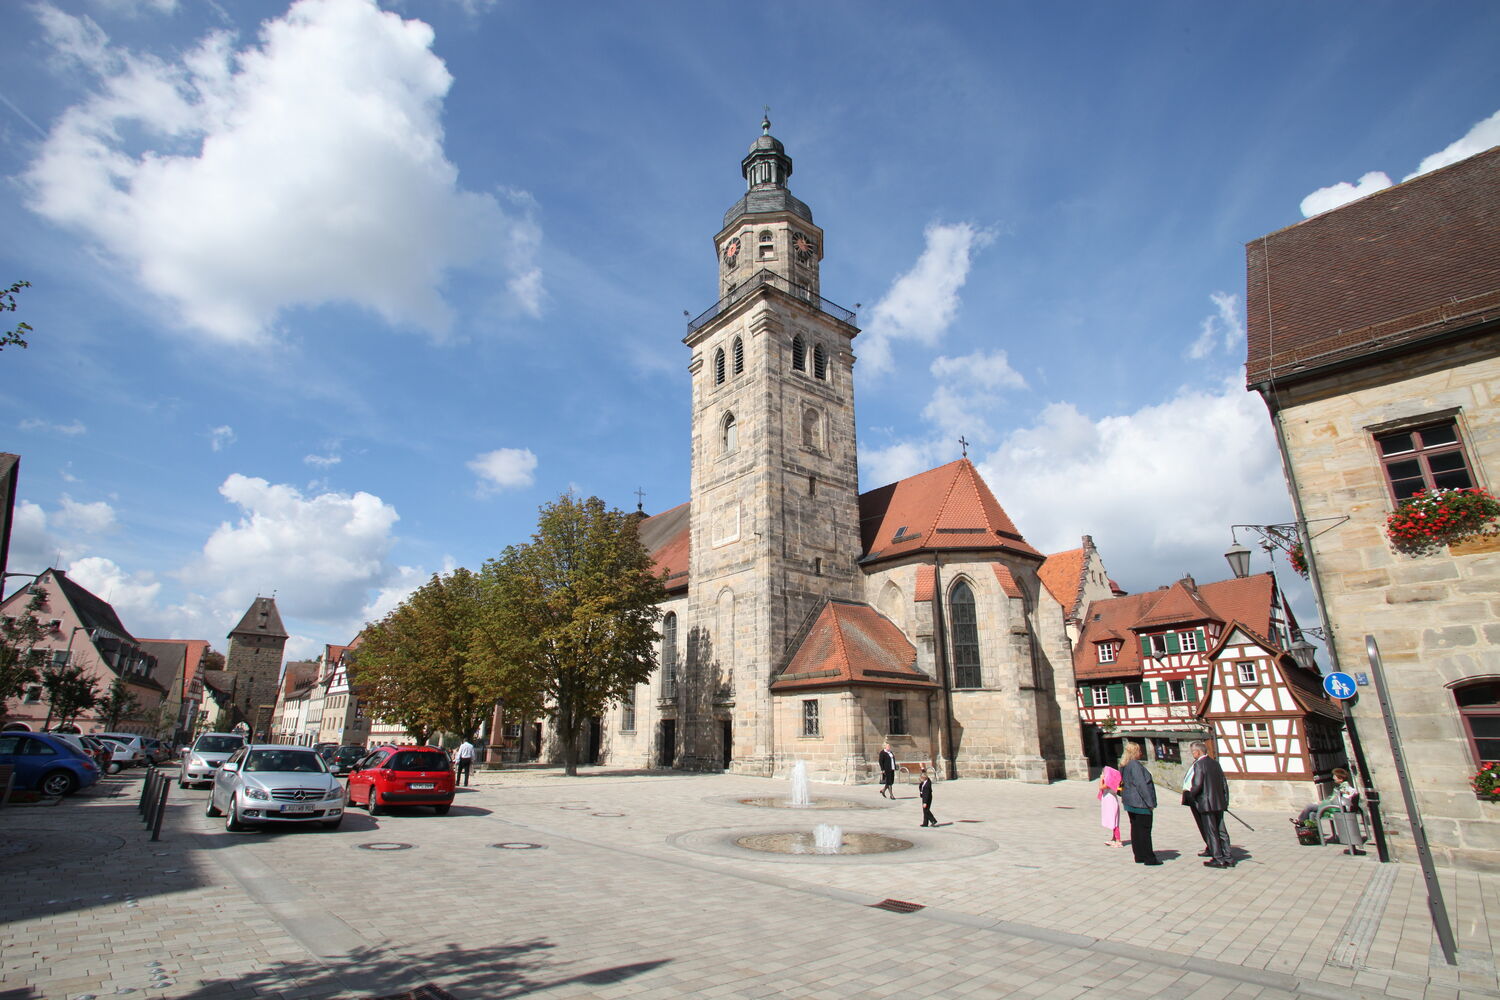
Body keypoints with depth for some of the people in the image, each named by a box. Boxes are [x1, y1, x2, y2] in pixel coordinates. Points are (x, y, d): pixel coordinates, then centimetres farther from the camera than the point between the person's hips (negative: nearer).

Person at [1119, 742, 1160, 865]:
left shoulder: (1124, 766, 11)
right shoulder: (1135, 765, -18)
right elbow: (1141, 784, -21)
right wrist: (1150, 802, -16)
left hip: (1130, 802, 9)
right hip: (1140, 802, -9)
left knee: (1135, 829, 12)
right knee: (1144, 830, -2)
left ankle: (1139, 856, 17)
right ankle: (1148, 858, 2)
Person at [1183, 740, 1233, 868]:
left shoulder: (1199, 765, -14)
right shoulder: (1215, 763, 10)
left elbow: (1197, 785, -20)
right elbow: (1224, 784, 12)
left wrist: (1190, 795, -3)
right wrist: (1225, 801, 17)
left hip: (1206, 803, -7)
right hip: (1219, 803, 7)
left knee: (1211, 832, 1)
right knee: (1221, 831, 13)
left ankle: (1219, 859, 5)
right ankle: (1228, 858, 17)